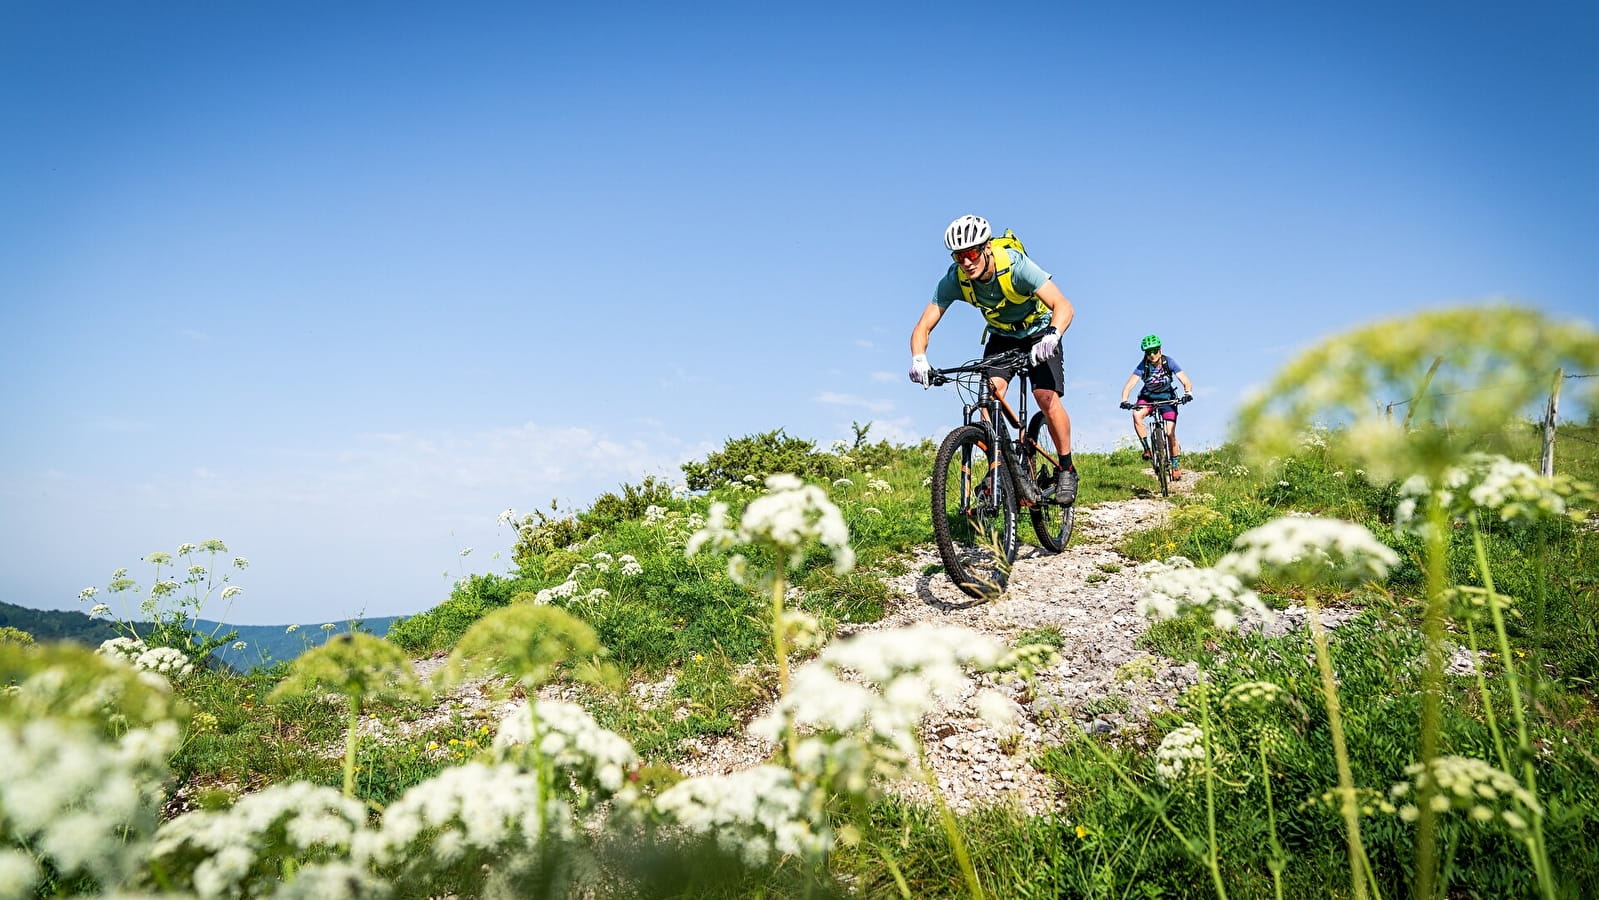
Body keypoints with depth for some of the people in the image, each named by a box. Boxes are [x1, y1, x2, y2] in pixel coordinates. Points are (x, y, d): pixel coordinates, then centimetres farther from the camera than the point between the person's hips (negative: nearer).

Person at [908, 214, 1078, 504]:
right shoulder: (954, 279, -23)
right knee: (991, 392, -23)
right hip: (1001, 336, 3)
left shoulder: (1015, 265, -33)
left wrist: (1051, 336, -60)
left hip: (1038, 333, -3)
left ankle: (1066, 470, 2)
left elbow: (1064, 306, -40)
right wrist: (918, 359, -43)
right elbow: (923, 326, -22)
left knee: (1048, 400, -19)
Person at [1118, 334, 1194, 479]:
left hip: (1167, 397, 0)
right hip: (1148, 397, 1)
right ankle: (1147, 449, -21)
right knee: (1136, 414, -33)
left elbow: (1187, 382, -25)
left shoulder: (1169, 362, -21)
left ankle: (1175, 465, 10)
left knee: (1170, 433, -10)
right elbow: (1129, 384, -30)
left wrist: (1188, 393, -47)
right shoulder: (1143, 365, -22)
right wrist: (1124, 400, -49)